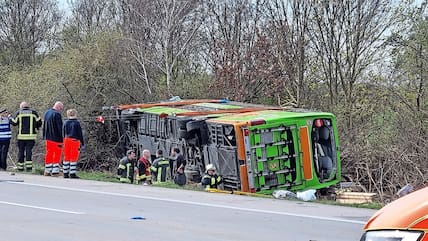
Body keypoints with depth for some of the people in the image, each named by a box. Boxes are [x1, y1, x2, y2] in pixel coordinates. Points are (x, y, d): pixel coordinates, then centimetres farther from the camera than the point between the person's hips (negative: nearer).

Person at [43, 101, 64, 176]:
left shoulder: (47, 113, 12)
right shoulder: (57, 114, -16)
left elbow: (44, 126, 19)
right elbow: (60, 128, -17)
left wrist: (44, 136, 24)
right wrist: (61, 139, -14)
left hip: (48, 137, 8)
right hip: (56, 138, -8)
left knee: (49, 153, 14)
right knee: (57, 154, -1)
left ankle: (47, 171, 17)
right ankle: (55, 171, -3)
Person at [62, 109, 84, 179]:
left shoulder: (65, 123, 7)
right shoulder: (77, 123, -7)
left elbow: (64, 133, 13)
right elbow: (80, 134, -6)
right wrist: (82, 143, 1)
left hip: (67, 140, 5)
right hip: (75, 141, -5)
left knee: (66, 157, 10)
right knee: (74, 157, -2)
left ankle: (65, 173, 12)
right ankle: (72, 173, -4)